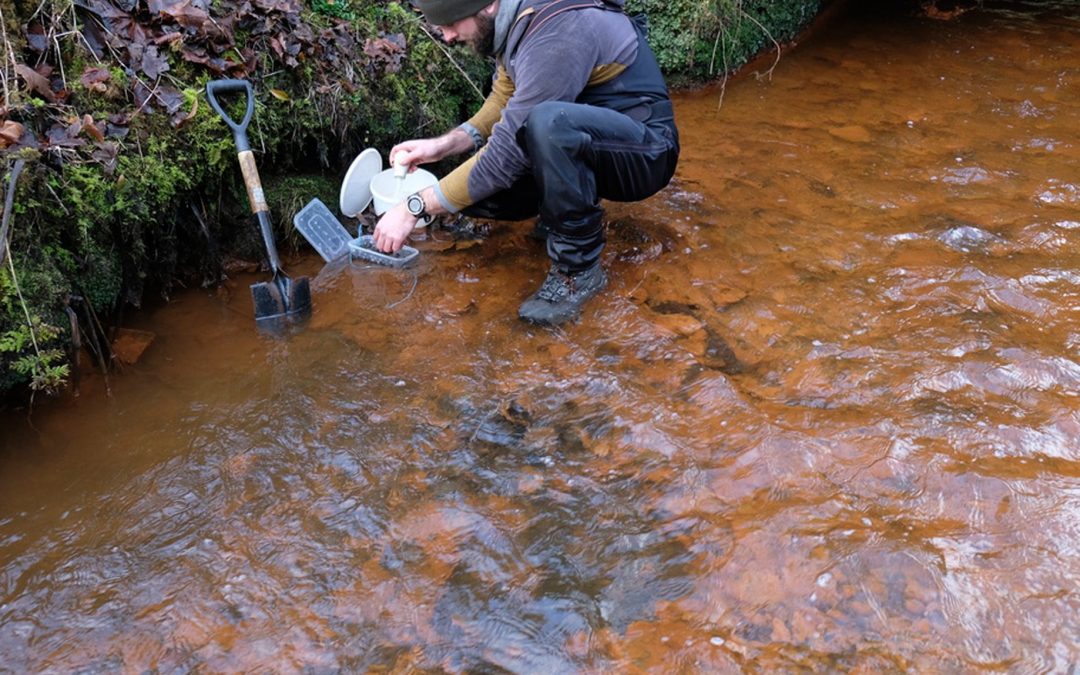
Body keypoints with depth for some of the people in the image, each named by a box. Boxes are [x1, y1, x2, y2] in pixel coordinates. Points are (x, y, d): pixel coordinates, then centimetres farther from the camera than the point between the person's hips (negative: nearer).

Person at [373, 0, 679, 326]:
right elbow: (503, 104, 11)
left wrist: (414, 207, -23)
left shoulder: (559, 30, -28)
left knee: (547, 123, -38)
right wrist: (444, 145, -6)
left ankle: (579, 269, -19)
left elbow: (510, 150, -28)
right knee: (472, 190, -10)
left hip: (643, 153, -8)